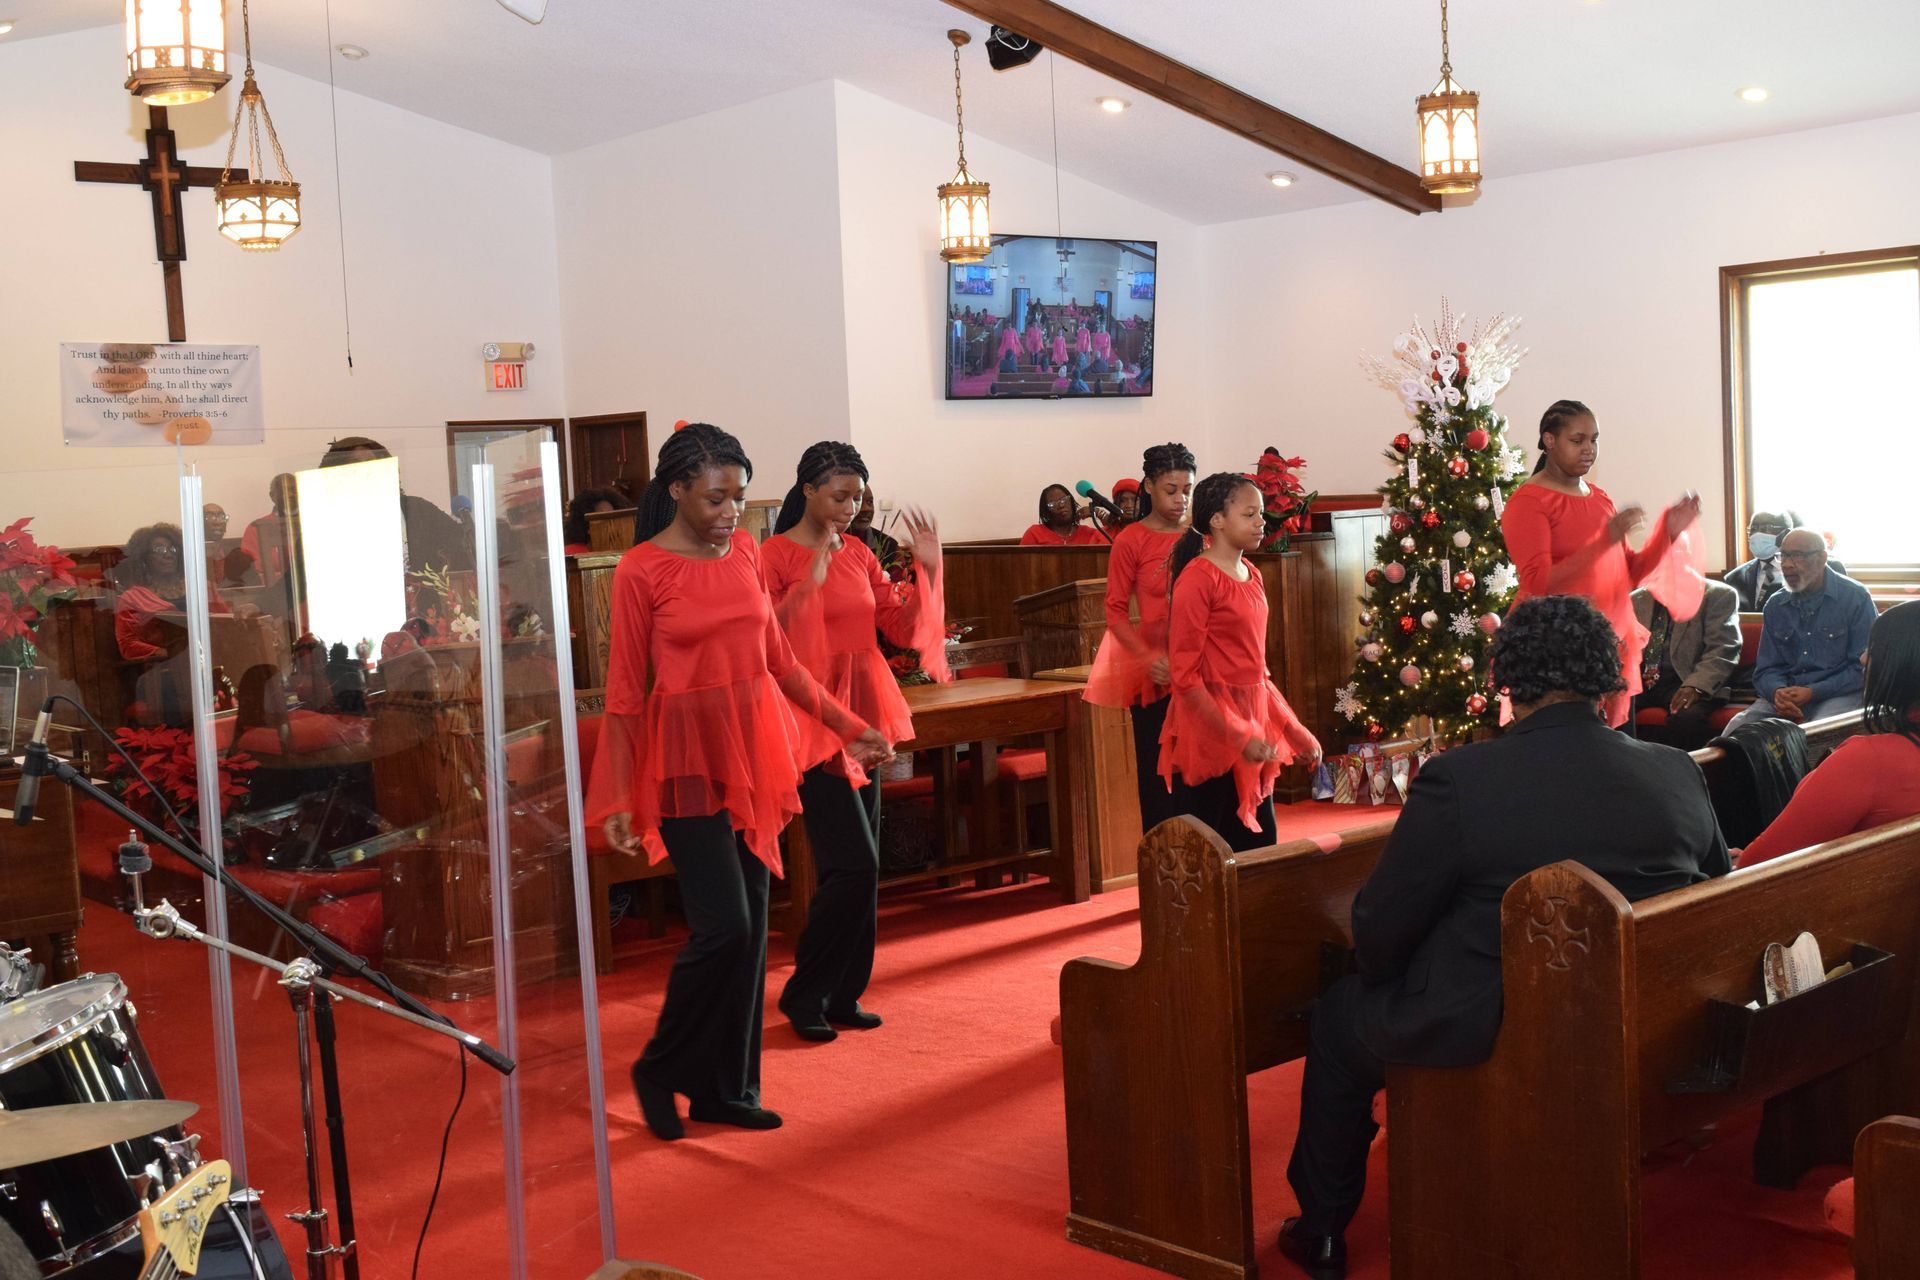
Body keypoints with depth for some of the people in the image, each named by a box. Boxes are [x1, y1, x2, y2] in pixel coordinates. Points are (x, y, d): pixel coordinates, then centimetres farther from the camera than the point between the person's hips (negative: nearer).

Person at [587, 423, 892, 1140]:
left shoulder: (744, 552, 8)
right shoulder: (641, 571, -9)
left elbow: (778, 659, 14)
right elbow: (625, 692, -8)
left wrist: (847, 727, 14)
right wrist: (617, 800, -11)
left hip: (754, 755, 6)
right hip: (687, 759, -6)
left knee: (751, 930, 8)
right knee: (723, 927, -11)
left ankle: (726, 1089, 20)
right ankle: (660, 1072, 11)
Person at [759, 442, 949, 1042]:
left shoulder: (858, 553, 11)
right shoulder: (776, 556, -9)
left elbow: (902, 627, 10)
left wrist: (929, 570, -1)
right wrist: (808, 586, -25)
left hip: (862, 718, 7)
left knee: (860, 869, 9)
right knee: (853, 866, -11)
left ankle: (844, 993, 21)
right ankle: (805, 993, 6)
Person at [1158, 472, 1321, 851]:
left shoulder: (1252, 577, 12)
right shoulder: (1198, 578, -13)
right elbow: (1185, 676, -16)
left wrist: (1293, 729, 14)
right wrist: (1238, 735, -19)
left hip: (1253, 727, 8)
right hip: (1210, 735, -8)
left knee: (1260, 848, 11)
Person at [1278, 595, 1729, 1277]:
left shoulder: (1458, 779, -19)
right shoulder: (1680, 773, -5)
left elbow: (1379, 933, -12)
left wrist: (1374, 963, 11)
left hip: (1487, 1037, -6)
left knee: (1340, 1013, 24)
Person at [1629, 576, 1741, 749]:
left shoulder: (1719, 596, 5)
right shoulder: (1636, 600, 19)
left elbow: (1722, 651, -5)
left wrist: (1696, 685, -22)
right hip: (1638, 681, 3)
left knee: (1687, 718, -37)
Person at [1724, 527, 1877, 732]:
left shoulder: (1856, 598, -1)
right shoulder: (1775, 605, 13)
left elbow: (1864, 667, -5)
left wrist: (1813, 692, -16)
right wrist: (1777, 692, -12)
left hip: (1838, 693, -4)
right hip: (1785, 692, 4)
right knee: (1736, 728, -25)